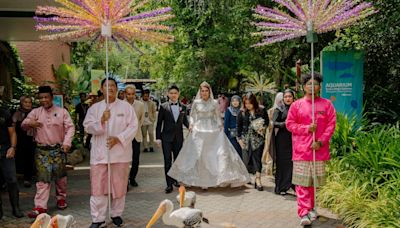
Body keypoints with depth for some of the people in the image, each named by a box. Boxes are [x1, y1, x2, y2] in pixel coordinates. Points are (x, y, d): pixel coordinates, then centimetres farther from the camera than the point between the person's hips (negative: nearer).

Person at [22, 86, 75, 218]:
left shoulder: (62, 111, 0)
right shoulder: (35, 112, 5)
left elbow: (70, 128, -4)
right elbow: (23, 125, 2)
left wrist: (67, 143, -18)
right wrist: (29, 123, -23)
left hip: (58, 150, 0)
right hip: (42, 151, 1)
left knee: (60, 176, 10)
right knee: (42, 178, -3)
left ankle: (61, 198, 32)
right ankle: (40, 206, -4)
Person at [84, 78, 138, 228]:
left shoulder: (126, 106, 1)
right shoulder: (95, 108, 7)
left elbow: (133, 126, -4)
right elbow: (88, 127, 0)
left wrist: (118, 138, -16)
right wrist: (102, 121, -18)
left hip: (120, 152, -1)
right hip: (100, 153, 1)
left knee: (119, 185, 8)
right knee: (98, 186, 1)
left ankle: (116, 214, 25)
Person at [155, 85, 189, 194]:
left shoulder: (183, 107, 5)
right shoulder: (163, 106, -2)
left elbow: (185, 121, 13)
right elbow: (159, 123, -1)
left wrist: (190, 126, -9)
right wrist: (158, 137, -4)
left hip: (178, 137, 3)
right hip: (167, 137, -3)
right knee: (168, 161, -1)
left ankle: (176, 179, 29)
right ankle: (169, 184, 3)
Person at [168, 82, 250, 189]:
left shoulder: (214, 103, 5)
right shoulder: (196, 102, 5)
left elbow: (218, 116, 9)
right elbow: (192, 115, 9)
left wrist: (220, 126, -3)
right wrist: (191, 125, -5)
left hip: (213, 130, 0)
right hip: (199, 130, 0)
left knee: (220, 152, -5)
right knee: (198, 155, 0)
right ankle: (201, 179, 9)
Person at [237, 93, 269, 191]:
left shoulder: (261, 111, 1)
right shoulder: (242, 113, 4)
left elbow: (267, 122, 10)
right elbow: (239, 126, 7)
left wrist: (263, 128, -10)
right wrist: (240, 138, 2)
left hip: (258, 139, -1)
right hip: (246, 139, 2)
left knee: (257, 159, -6)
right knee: (247, 159, 7)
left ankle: (258, 180, -7)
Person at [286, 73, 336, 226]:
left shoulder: (327, 104, 4)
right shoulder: (296, 105, 4)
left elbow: (331, 125, 0)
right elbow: (289, 124, 3)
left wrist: (321, 142, -11)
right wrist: (306, 128, -11)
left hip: (319, 149, 1)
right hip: (301, 150, -1)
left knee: (314, 181, 10)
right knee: (302, 182, -6)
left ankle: (311, 207, 27)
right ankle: (304, 213, -5)